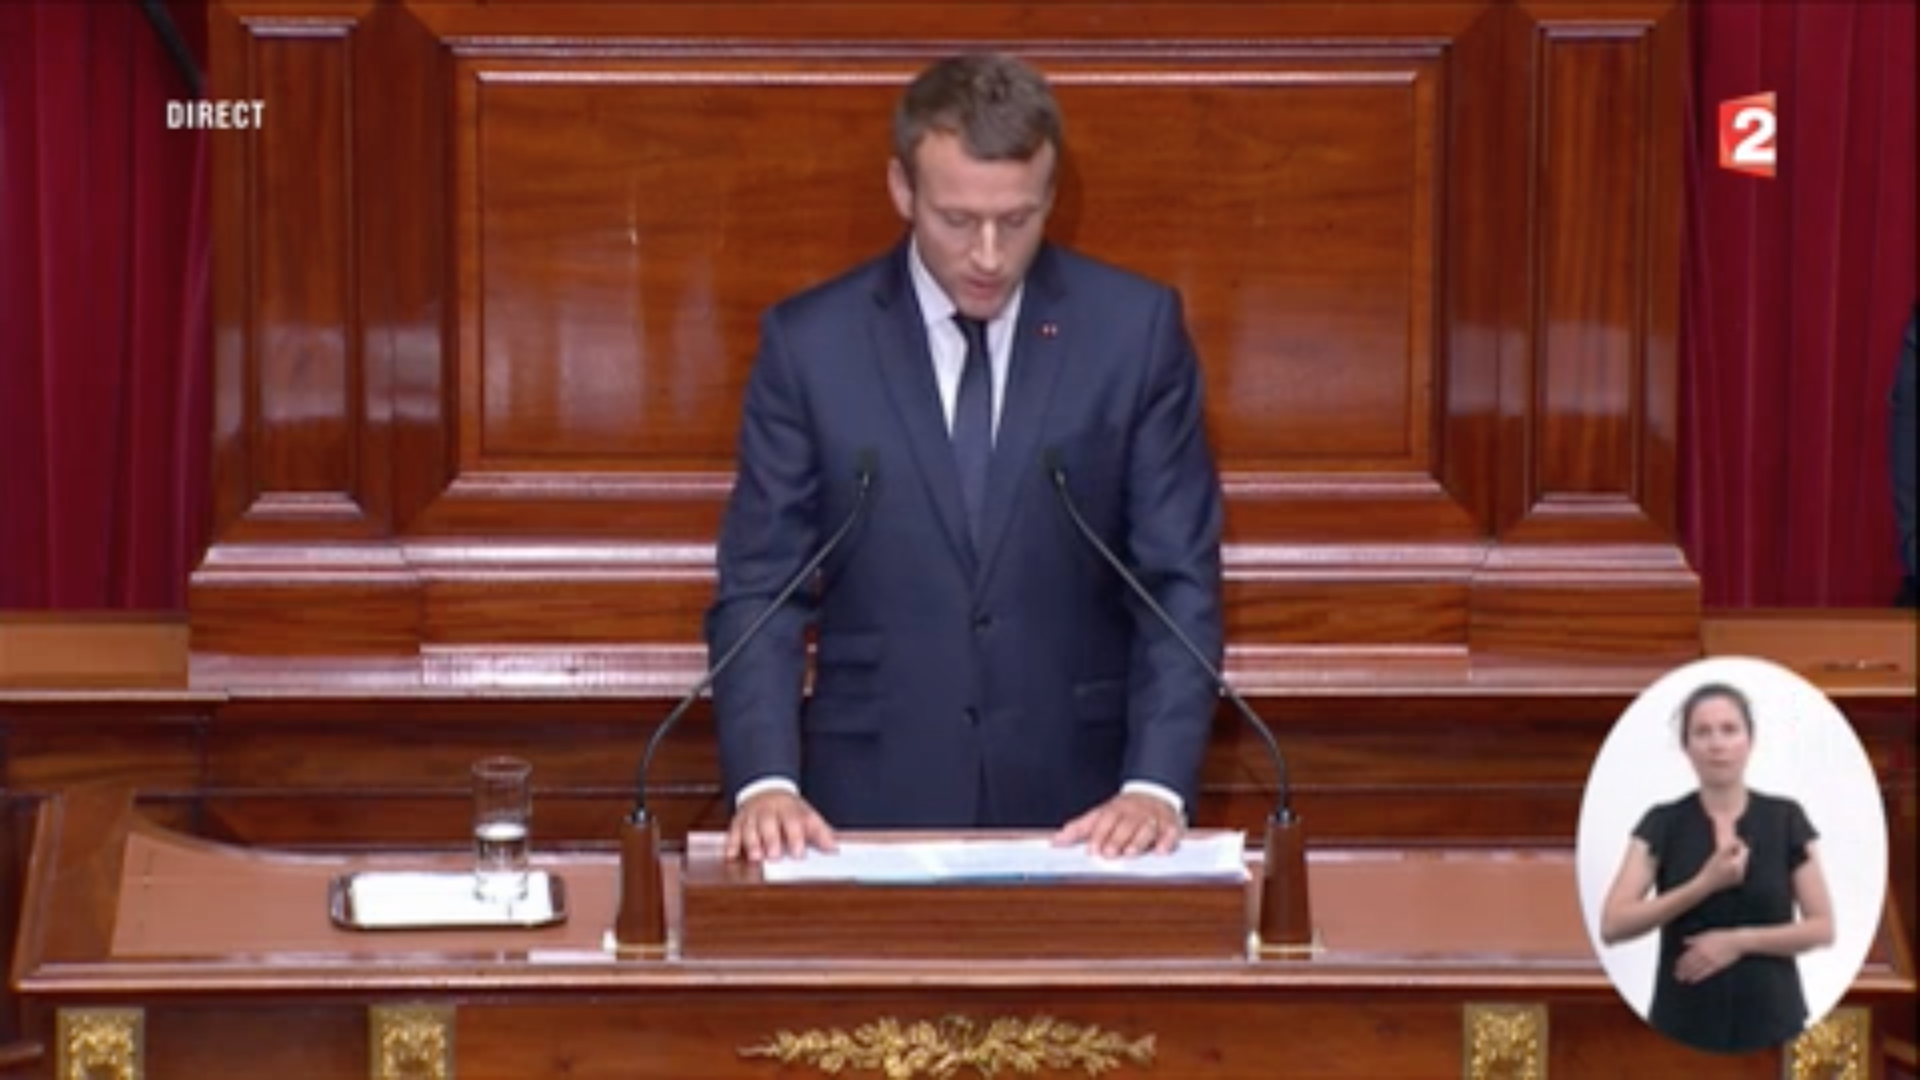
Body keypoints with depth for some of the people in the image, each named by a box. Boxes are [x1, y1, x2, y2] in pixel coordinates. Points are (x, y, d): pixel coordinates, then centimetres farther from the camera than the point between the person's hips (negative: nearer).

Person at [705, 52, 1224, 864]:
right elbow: (759, 591, 1)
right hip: (874, 799, 0)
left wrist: (1157, 784, -12)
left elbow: (1179, 584, 1)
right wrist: (766, 782, -14)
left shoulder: (1135, 329, 1)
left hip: (1079, 806, 0)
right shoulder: (809, 342, 1)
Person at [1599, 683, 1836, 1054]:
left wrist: (1740, 940, -14)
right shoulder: (1663, 825, 1)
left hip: (1769, 1022, 0)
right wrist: (1705, 883, -18)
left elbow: (1822, 928, -1)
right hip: (1686, 1026, 0)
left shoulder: (1785, 820, 2)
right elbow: (1613, 925, -10)